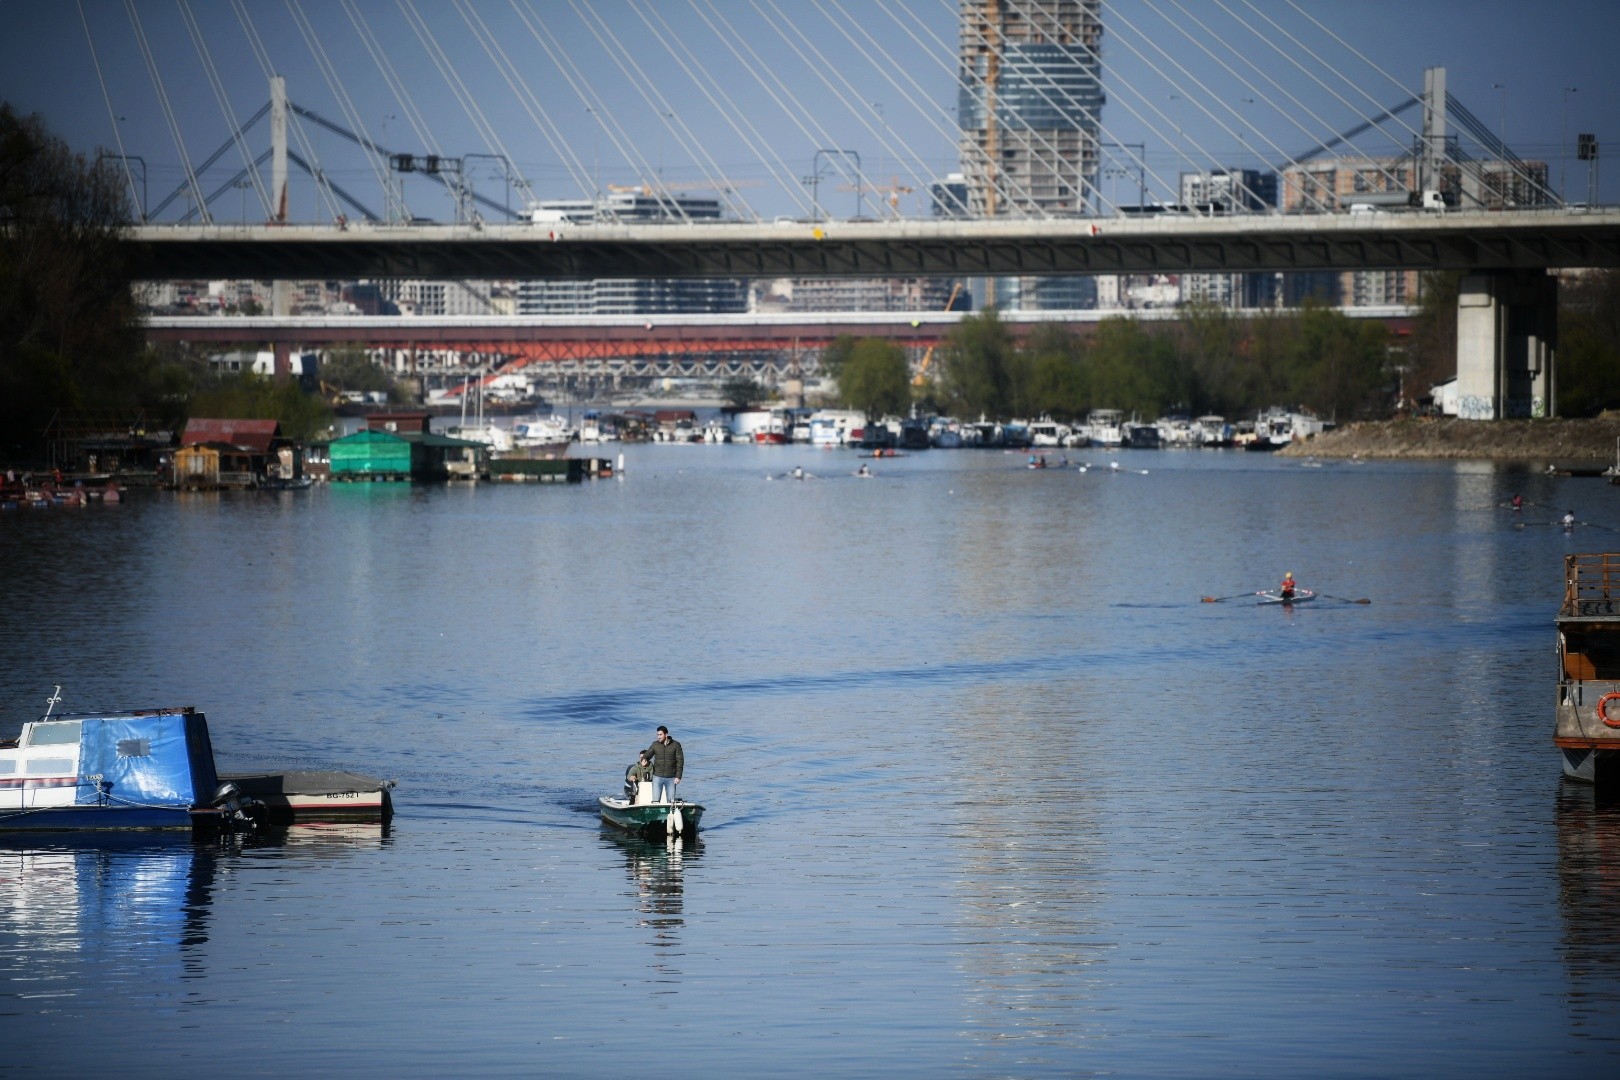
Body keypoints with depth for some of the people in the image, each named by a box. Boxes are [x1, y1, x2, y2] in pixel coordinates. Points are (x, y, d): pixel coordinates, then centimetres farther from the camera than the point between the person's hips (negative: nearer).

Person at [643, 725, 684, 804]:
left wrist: (678, 777, -6)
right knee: (655, 800, -6)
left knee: (671, 801, 0)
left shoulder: (676, 745, 0)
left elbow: (680, 761, 0)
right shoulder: (655, 745, 4)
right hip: (657, 777, 1)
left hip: (671, 778, -1)